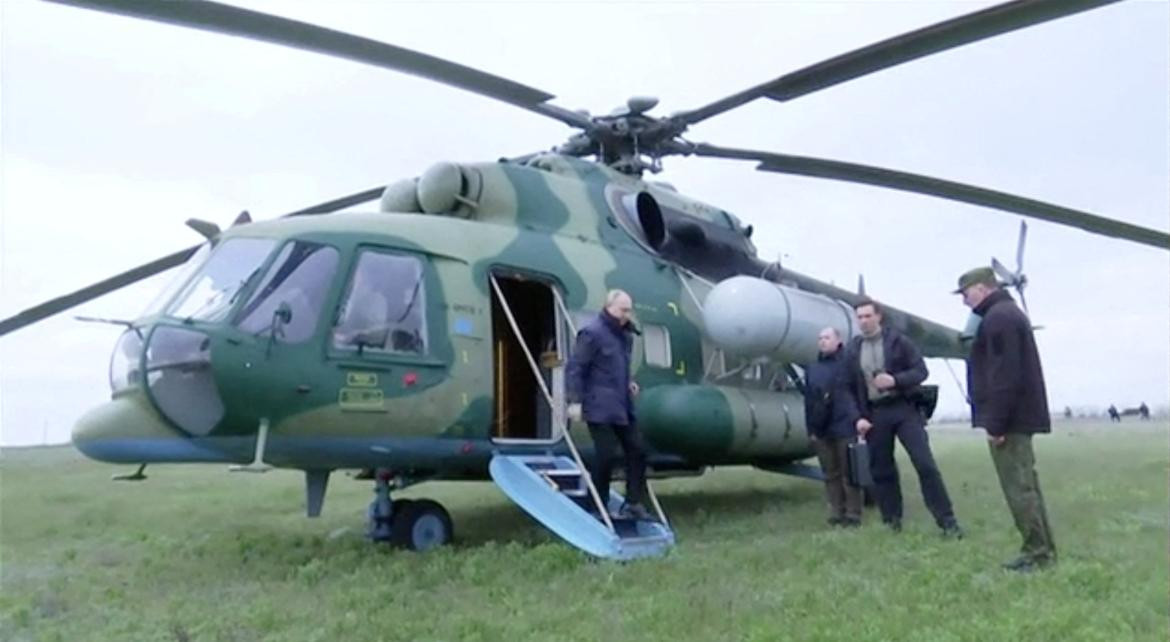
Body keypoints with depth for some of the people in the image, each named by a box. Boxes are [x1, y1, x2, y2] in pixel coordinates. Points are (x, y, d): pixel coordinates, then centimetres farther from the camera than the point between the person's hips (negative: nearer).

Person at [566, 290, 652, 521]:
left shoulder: (624, 333, 14)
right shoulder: (591, 332, -12)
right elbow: (575, 368, -14)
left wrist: (628, 382, 9)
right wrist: (575, 400, -18)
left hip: (622, 406, 8)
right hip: (600, 407, -8)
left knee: (636, 450, 6)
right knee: (605, 456, -3)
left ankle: (633, 503, 15)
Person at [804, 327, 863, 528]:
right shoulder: (812, 369, 14)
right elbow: (809, 401, 12)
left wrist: (858, 419, -14)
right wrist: (811, 428, 7)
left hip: (844, 428, -5)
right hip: (821, 431, 5)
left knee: (849, 474, 1)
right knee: (831, 475, 9)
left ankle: (853, 515, 8)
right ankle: (837, 513, 15)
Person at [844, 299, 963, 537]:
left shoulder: (898, 340, -1)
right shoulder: (853, 349, 6)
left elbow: (921, 371, -2)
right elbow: (850, 389, 7)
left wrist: (895, 380, -19)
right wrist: (858, 417, -4)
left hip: (904, 409, -3)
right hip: (874, 414, 3)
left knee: (925, 464, -8)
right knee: (881, 470, 7)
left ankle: (947, 521, -1)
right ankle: (892, 521, 20)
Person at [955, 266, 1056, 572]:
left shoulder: (998, 317, -15)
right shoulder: (1008, 313, 19)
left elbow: (1004, 374, -22)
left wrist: (995, 422, -21)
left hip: (1009, 418, -11)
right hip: (1019, 415, 11)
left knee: (1018, 489, -5)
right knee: (1026, 485, 14)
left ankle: (1037, 552, 0)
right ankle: (1042, 550, 20)